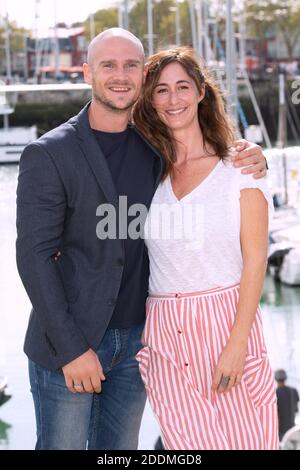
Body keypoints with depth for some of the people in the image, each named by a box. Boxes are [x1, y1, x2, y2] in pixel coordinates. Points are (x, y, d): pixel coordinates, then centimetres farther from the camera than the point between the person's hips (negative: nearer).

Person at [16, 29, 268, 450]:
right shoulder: (48, 155, -10)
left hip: (136, 337, 5)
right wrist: (72, 348, -16)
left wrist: (251, 161, -3)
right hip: (68, 341, -5)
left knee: (120, 448, 15)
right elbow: (34, 255, -13)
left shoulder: (153, 148, 5)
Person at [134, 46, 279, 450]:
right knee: (187, 442, 3)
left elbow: (255, 262, -4)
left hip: (227, 322, -2)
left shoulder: (239, 169, -1)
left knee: (244, 439, -1)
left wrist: (237, 344, -12)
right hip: (164, 331, 3)